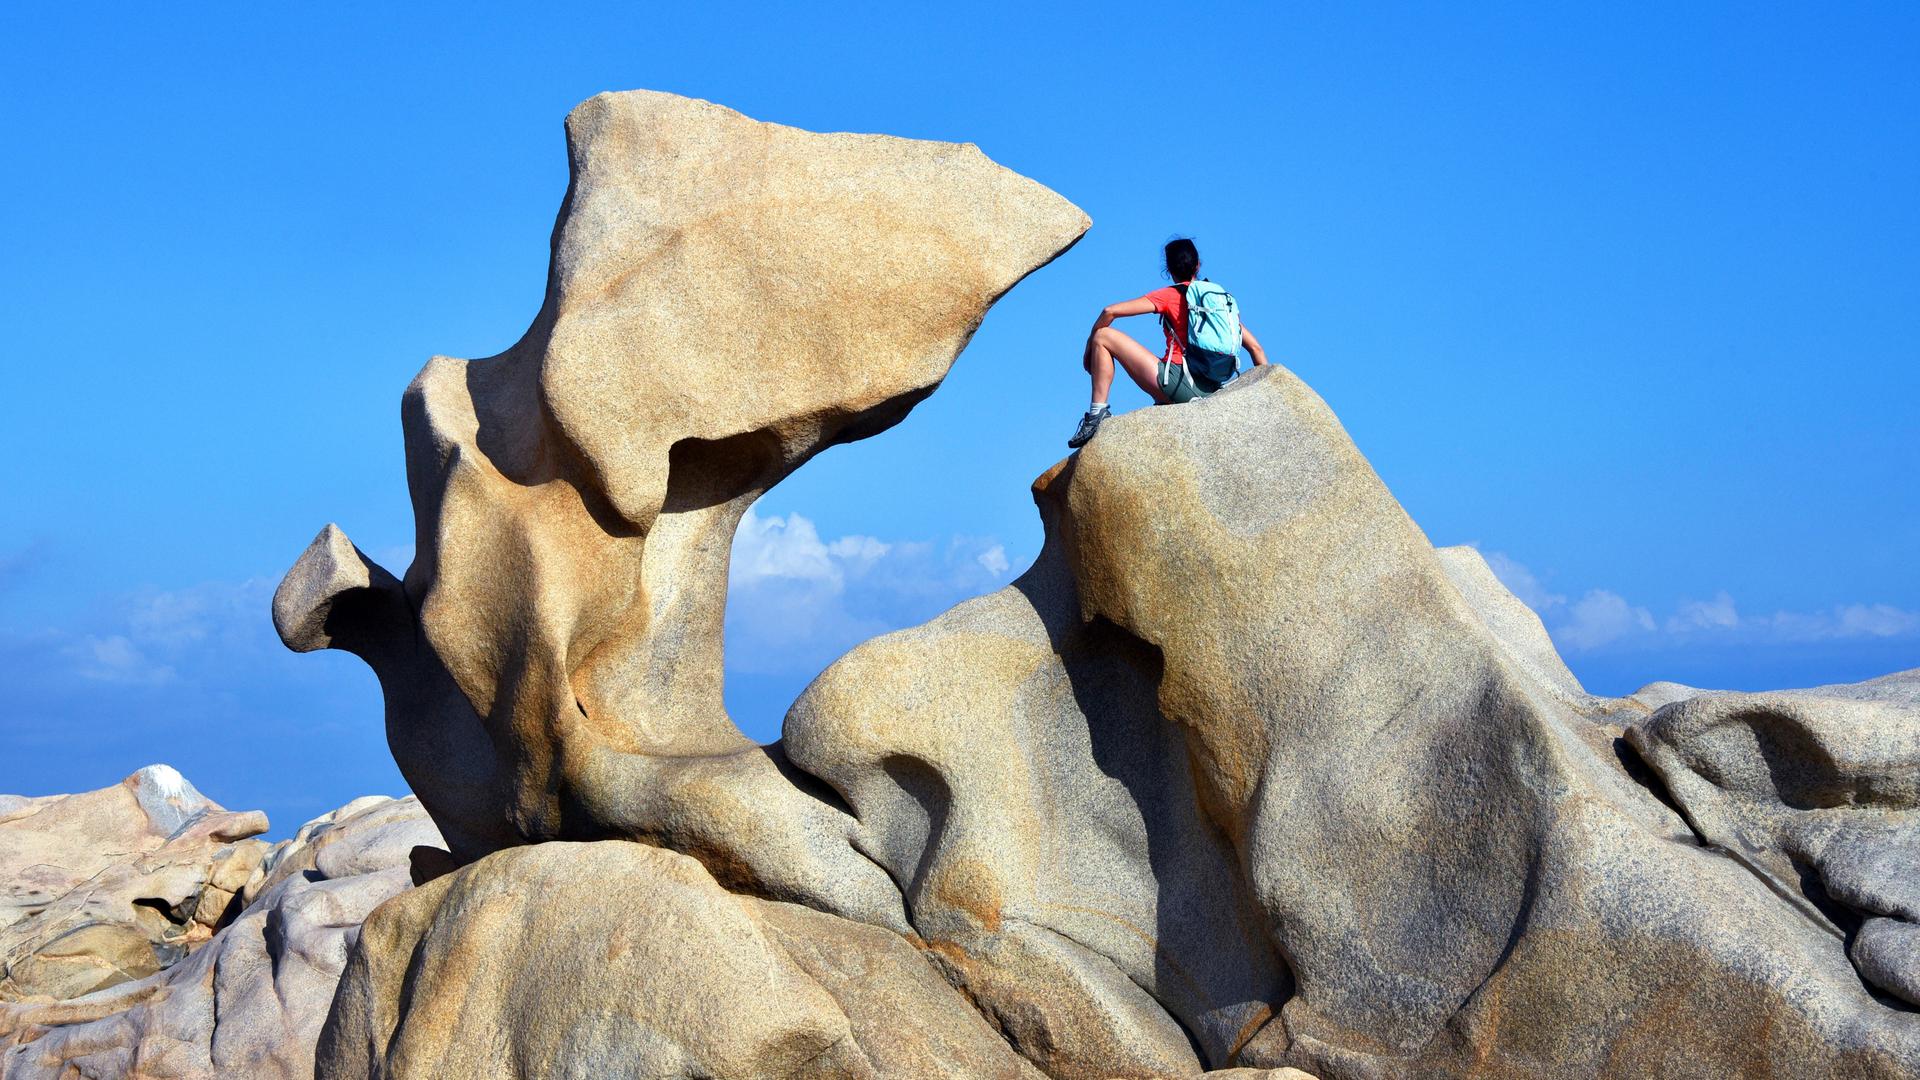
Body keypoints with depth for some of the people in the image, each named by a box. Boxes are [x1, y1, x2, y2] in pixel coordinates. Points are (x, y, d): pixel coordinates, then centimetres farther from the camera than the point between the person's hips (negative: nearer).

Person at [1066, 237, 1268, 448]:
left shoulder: (1170, 295, 3)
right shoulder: (1221, 298, 17)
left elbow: (1110, 311, -2)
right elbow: (1255, 347, 13)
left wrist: (1091, 344, 13)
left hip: (1178, 383, -6)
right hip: (1211, 394, 6)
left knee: (1103, 337, 2)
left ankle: (1098, 413, -7)